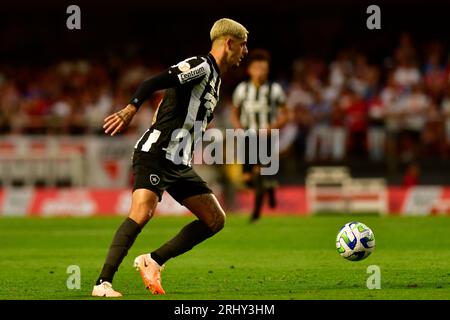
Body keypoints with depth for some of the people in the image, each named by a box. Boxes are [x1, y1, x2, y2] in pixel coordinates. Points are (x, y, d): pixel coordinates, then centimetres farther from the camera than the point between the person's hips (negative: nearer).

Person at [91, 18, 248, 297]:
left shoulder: (215, 80, 21)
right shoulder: (200, 65, -10)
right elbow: (154, 83, -24)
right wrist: (131, 109, -36)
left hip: (179, 164, 10)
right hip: (155, 154, -10)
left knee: (216, 220, 5)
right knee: (142, 213, -25)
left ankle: (153, 262, 7)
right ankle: (103, 283, -25)